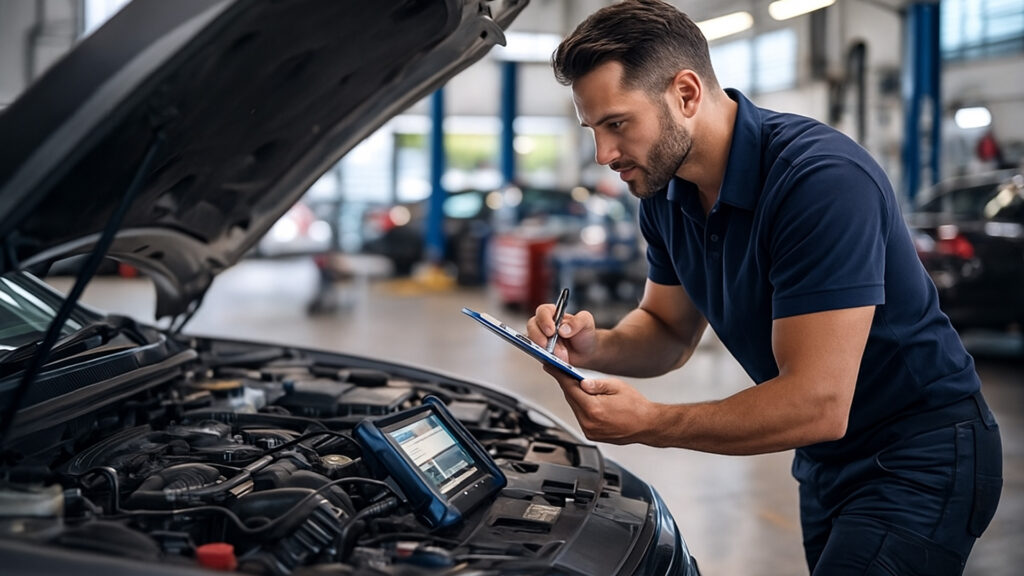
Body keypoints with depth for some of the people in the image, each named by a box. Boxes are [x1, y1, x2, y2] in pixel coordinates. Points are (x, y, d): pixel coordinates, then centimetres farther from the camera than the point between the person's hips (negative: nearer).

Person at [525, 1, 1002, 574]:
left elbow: (818, 407, -31)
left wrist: (648, 423, -26)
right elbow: (670, 332, 10)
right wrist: (595, 345, -12)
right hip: (825, 460, 8)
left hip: (921, 461, -8)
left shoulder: (822, 178, -29)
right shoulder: (667, 195, -2)